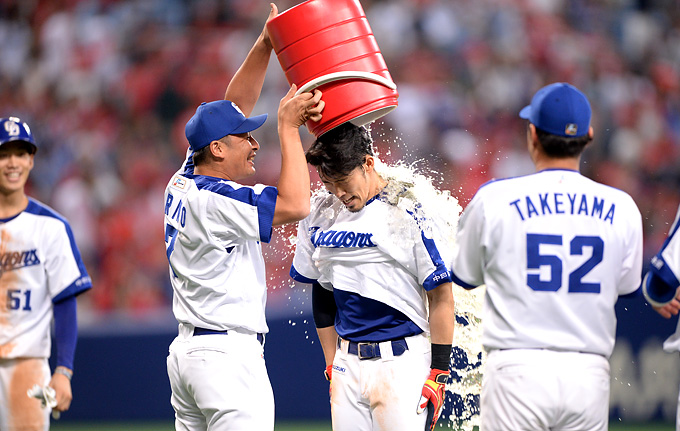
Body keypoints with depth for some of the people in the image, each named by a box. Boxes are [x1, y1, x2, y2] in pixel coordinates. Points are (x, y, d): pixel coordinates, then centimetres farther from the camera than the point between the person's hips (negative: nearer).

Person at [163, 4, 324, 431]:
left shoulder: (184, 182, 10)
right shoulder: (213, 201, -16)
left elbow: (233, 107, 17)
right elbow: (295, 203, -22)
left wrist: (265, 46, 12)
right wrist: (289, 126, -15)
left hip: (187, 350, 10)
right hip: (230, 355, -10)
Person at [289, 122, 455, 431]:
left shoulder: (408, 214, -9)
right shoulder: (320, 216, 9)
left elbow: (442, 299, -7)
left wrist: (438, 375, -10)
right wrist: (331, 366, 15)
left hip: (402, 362, -6)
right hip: (348, 364, 6)